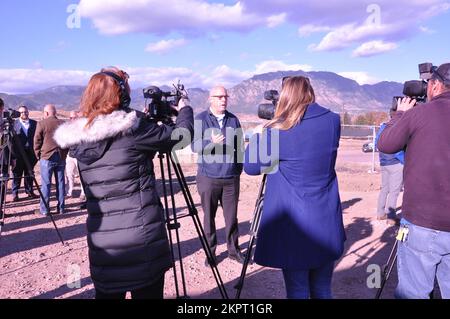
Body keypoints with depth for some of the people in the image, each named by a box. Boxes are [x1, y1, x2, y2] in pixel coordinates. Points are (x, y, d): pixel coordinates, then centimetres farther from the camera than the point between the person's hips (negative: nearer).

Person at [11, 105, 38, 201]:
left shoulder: (34, 123, 7)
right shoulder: (14, 124, 0)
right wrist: (13, 155, -11)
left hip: (30, 152, 2)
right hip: (18, 153, -2)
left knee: (29, 173, 11)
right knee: (17, 174, 2)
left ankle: (29, 191, 20)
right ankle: (15, 193, 9)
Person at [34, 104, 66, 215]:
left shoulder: (41, 124, -5)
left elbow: (37, 142, -3)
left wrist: (38, 155, 10)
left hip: (47, 157, -3)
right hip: (61, 157, 3)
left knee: (46, 184, 1)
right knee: (60, 183, 8)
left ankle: (44, 209, 4)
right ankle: (61, 208, 13)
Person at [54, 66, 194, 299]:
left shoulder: (78, 137, 4)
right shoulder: (132, 125, -13)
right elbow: (181, 134, -3)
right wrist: (184, 108, 15)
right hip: (141, 235, -5)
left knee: (107, 292, 18)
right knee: (148, 292, 9)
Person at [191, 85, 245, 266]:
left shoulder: (233, 119, 9)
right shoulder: (200, 119, 0)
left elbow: (239, 146, 14)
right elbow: (195, 146, -8)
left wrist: (239, 167, 10)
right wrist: (212, 142, -25)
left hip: (231, 177, 2)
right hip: (209, 177, -2)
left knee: (232, 216, 9)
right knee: (209, 216, 7)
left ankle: (233, 250, 24)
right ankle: (210, 252, 21)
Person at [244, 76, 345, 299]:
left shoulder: (277, 131, -13)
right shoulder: (333, 121, 0)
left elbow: (250, 167, -1)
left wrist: (258, 136, 14)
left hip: (294, 225, -4)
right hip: (327, 223, 4)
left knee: (297, 291, 10)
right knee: (322, 289, 18)